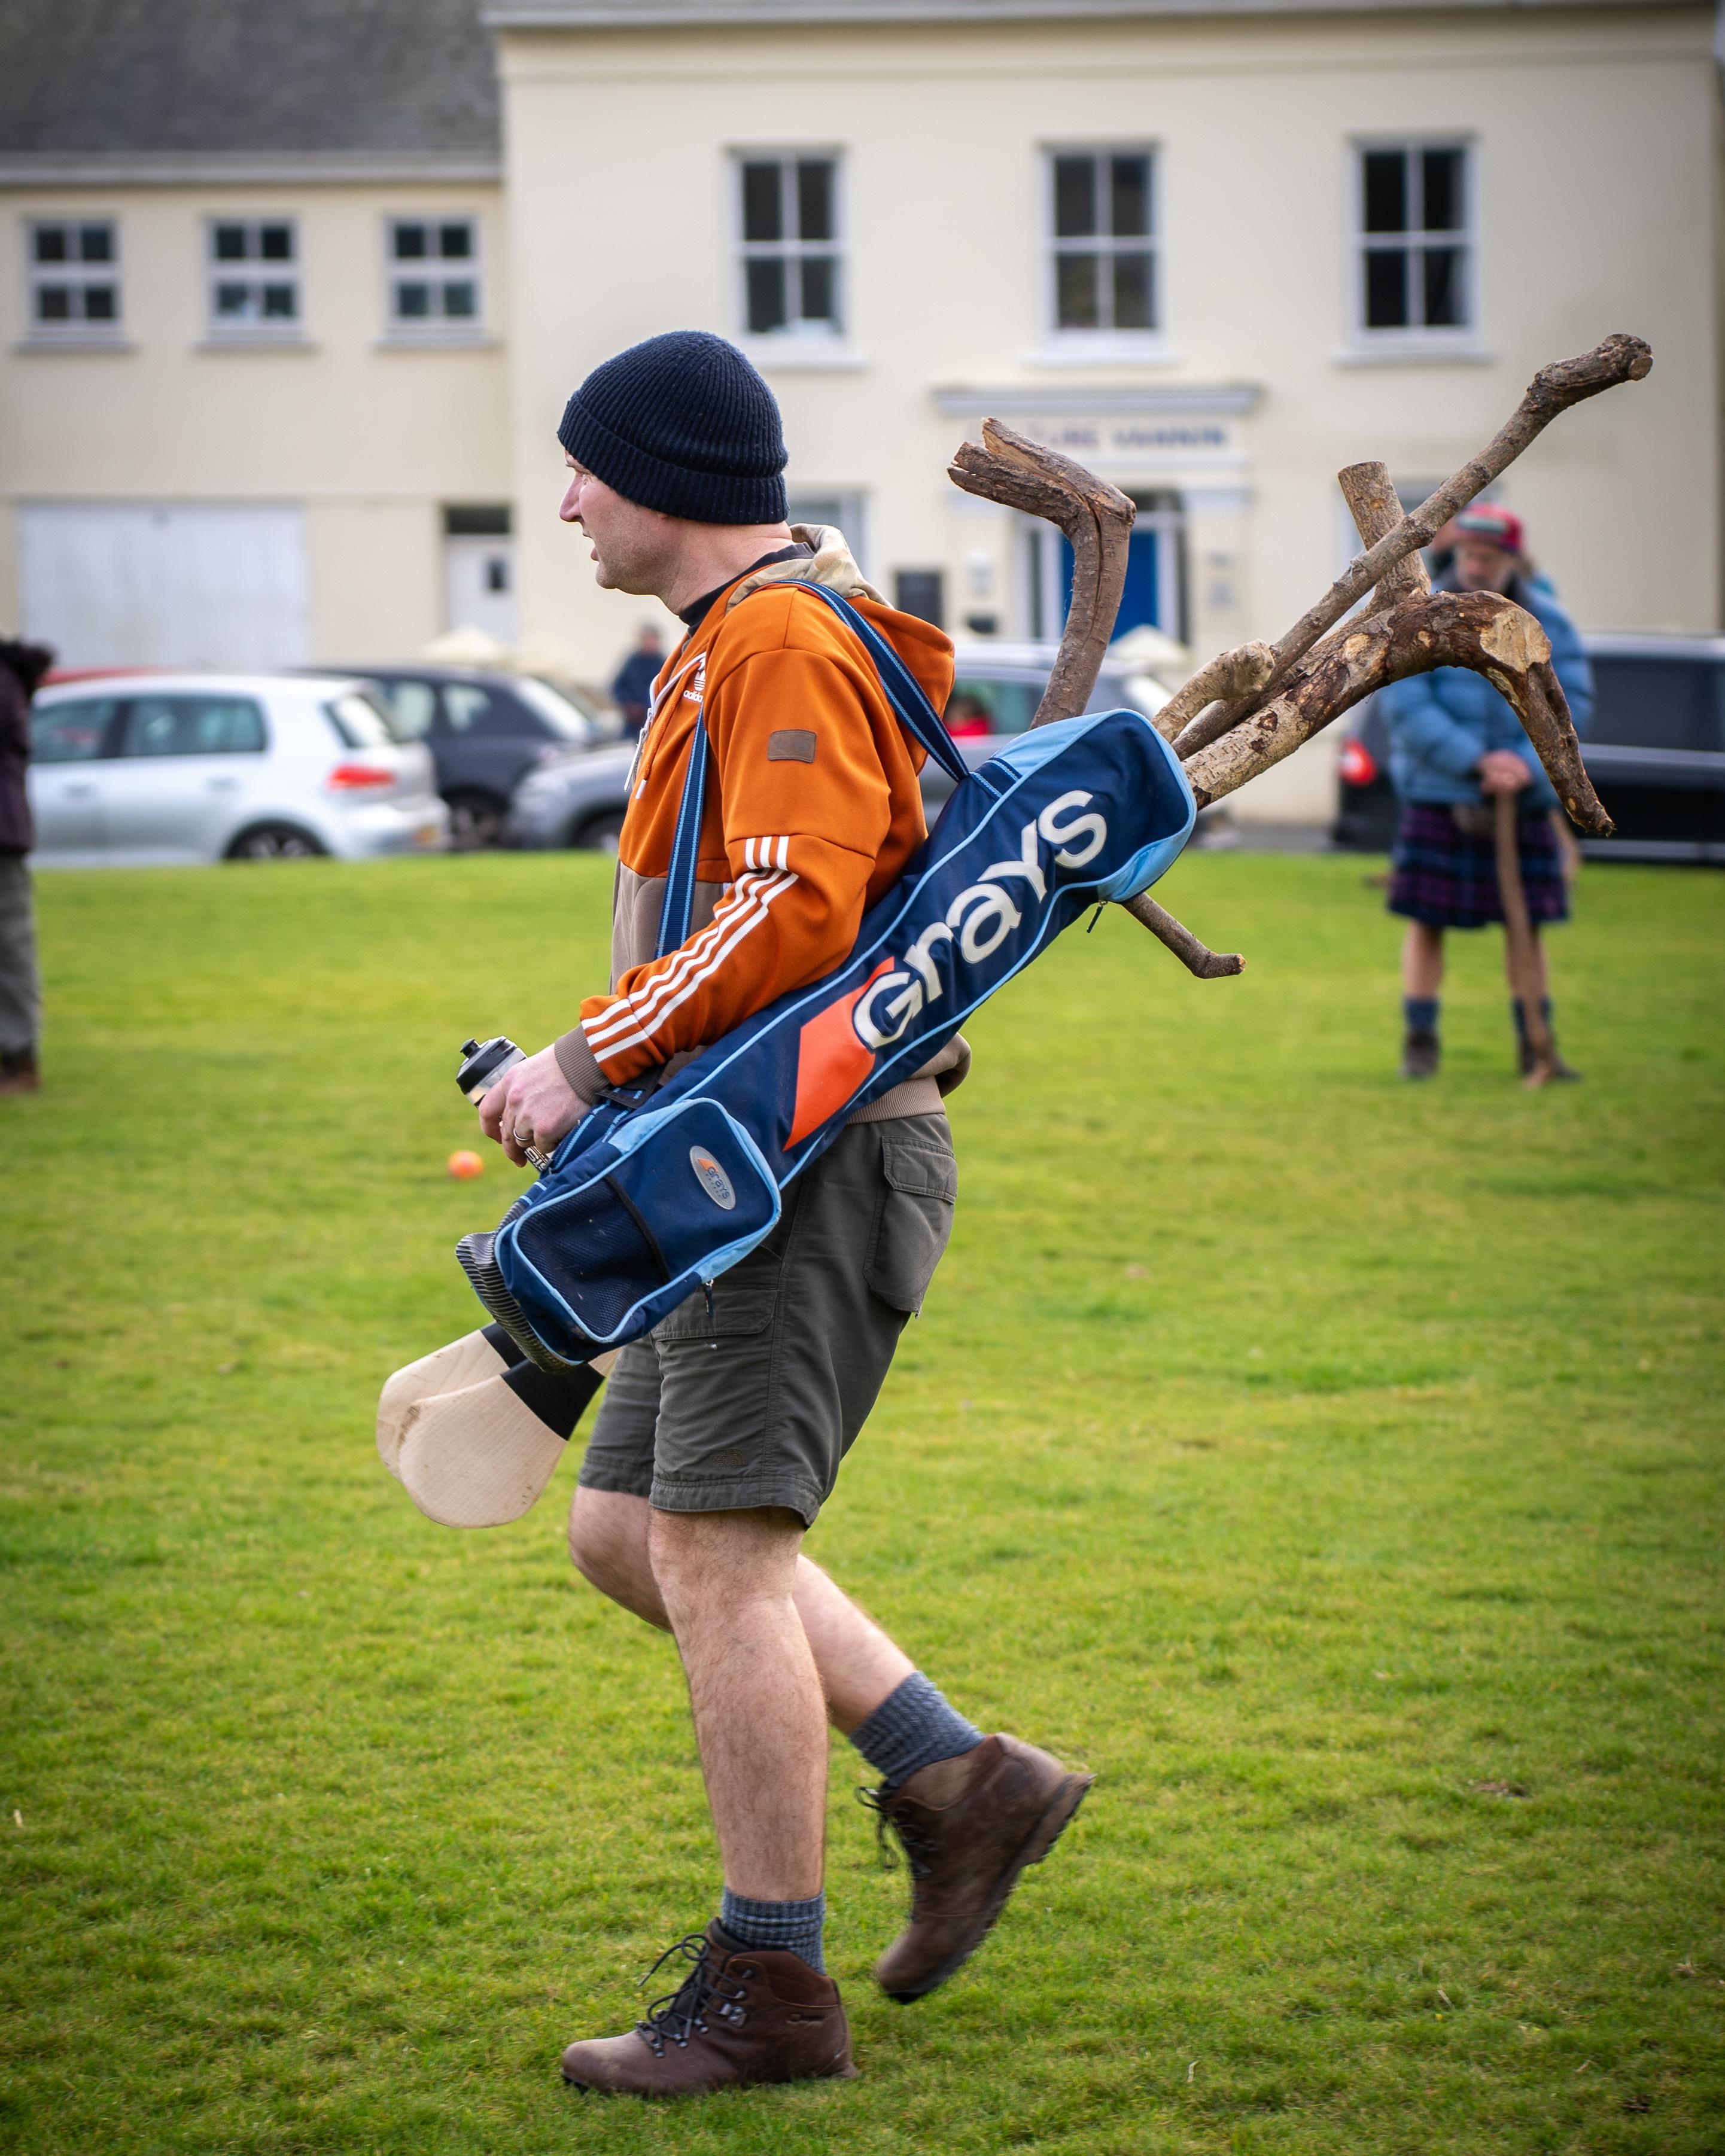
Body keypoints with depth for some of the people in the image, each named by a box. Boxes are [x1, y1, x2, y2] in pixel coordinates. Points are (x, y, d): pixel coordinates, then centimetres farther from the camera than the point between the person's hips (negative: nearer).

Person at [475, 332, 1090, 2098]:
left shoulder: (785, 646, -13)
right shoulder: (724, 645, 20)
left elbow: (793, 918, -24)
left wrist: (588, 1059, -21)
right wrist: (616, 1078, 15)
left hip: (823, 1156, -11)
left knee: (712, 1553, -10)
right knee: (625, 1532, 11)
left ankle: (769, 1989, -4)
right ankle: (957, 1779, 14)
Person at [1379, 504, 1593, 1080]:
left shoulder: (1547, 622, 2)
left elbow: (1573, 702, -2)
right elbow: (1404, 704, -14)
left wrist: (1527, 764, -19)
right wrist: (1475, 762, -22)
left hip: (1525, 798, 2)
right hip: (1439, 795, -2)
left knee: (1526, 923, 7)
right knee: (1427, 920, 0)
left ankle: (1535, 1045, 16)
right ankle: (1419, 1043, 10)